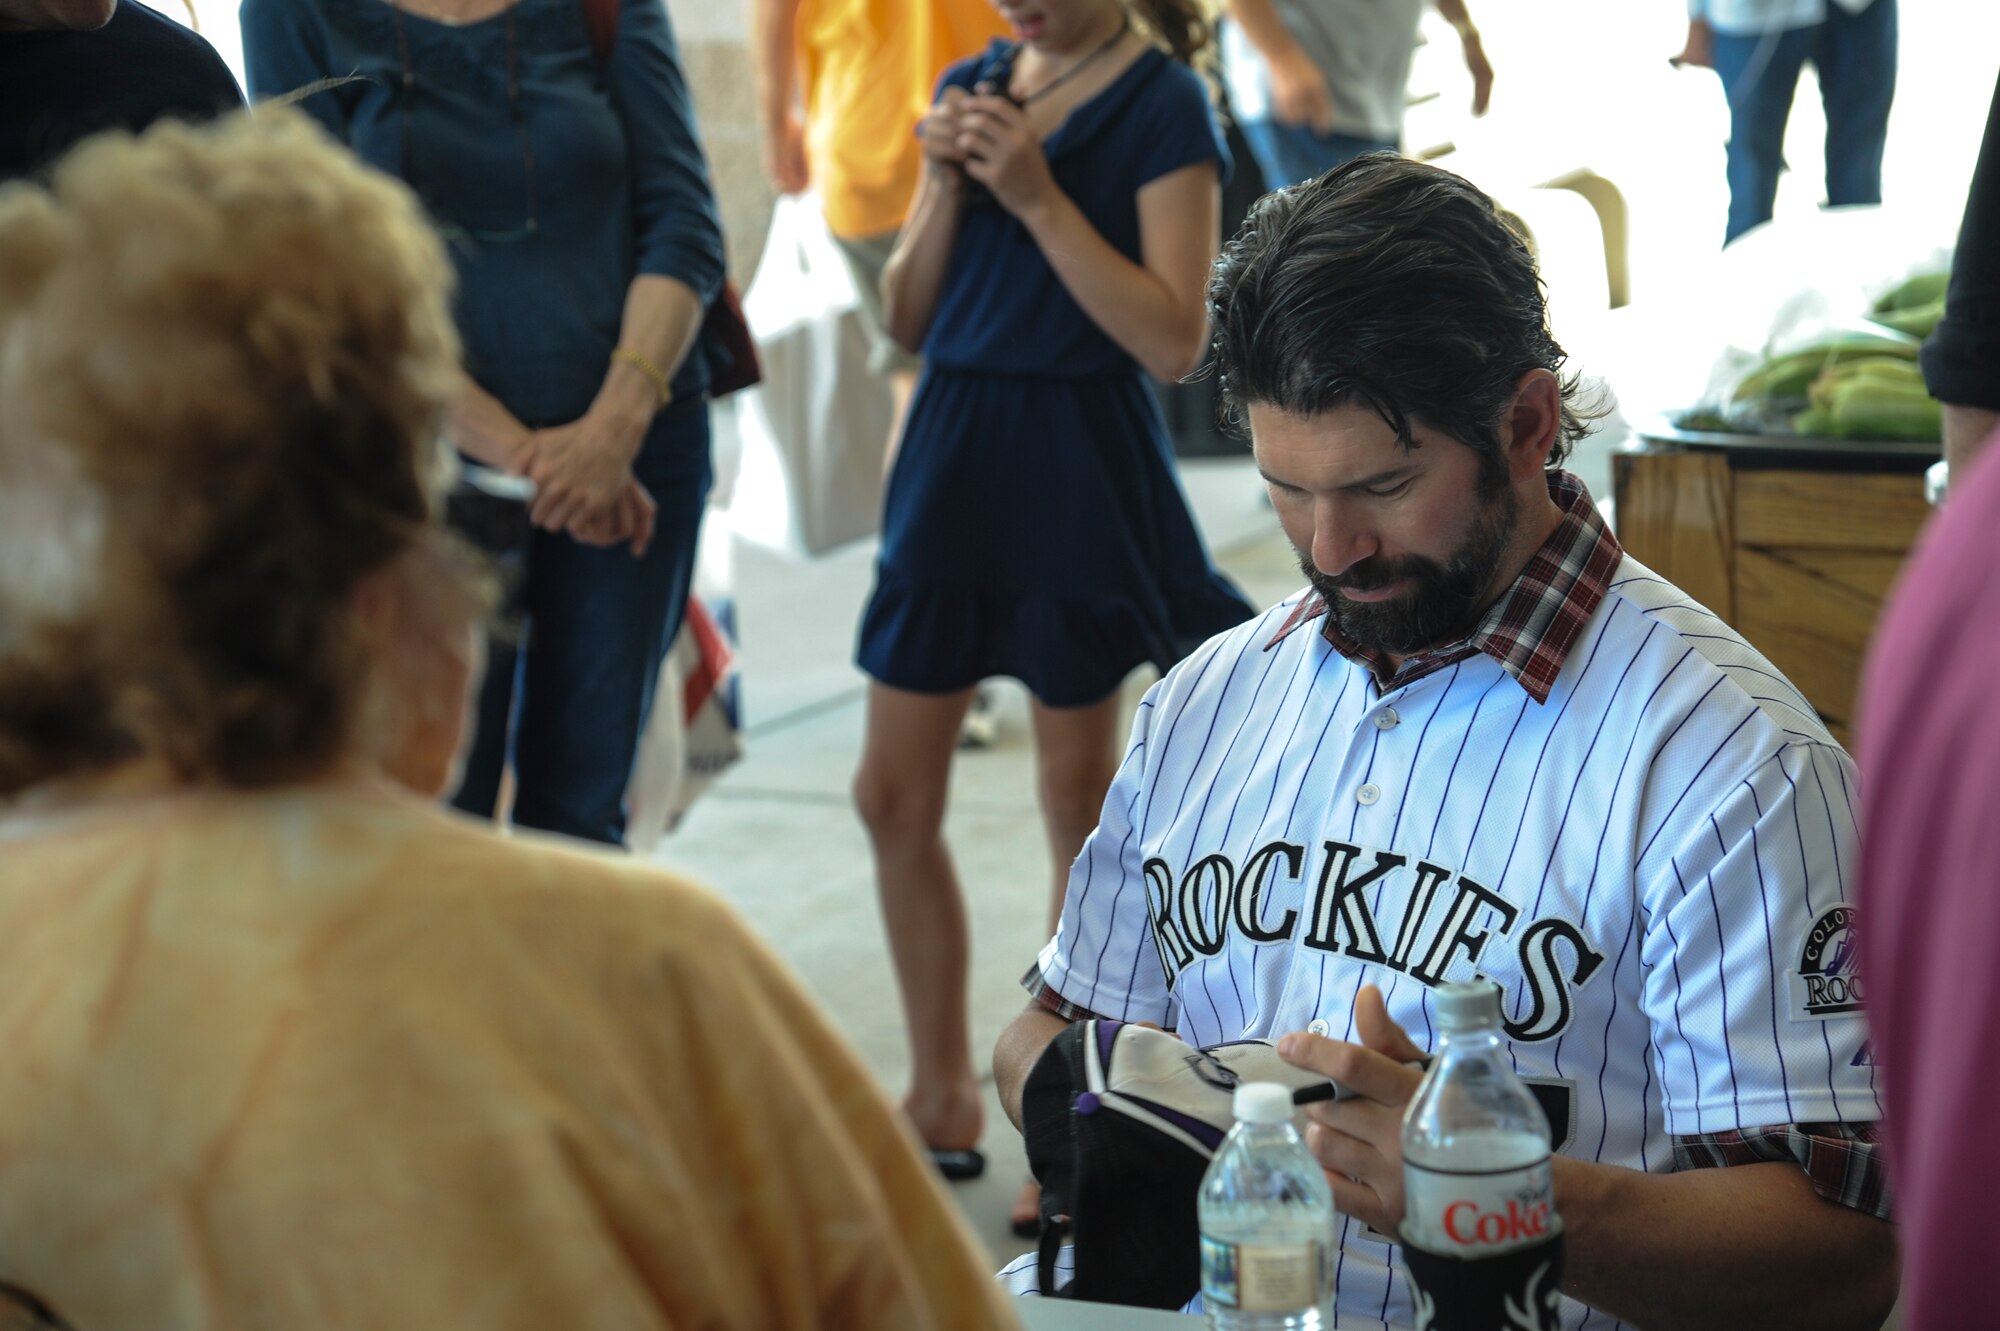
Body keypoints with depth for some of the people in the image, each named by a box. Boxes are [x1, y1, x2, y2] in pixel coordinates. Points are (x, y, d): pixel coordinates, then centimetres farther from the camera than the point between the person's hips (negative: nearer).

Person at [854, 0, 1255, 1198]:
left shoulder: (1162, 105, -7)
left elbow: (1174, 339, -16)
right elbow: (908, 319, 11)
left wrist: (1037, 196, -18)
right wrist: (947, 188, -5)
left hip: (1080, 464, -6)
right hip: (955, 447, 7)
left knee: (1081, 806, 4)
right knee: (895, 796, 9)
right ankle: (944, 1100, 24)